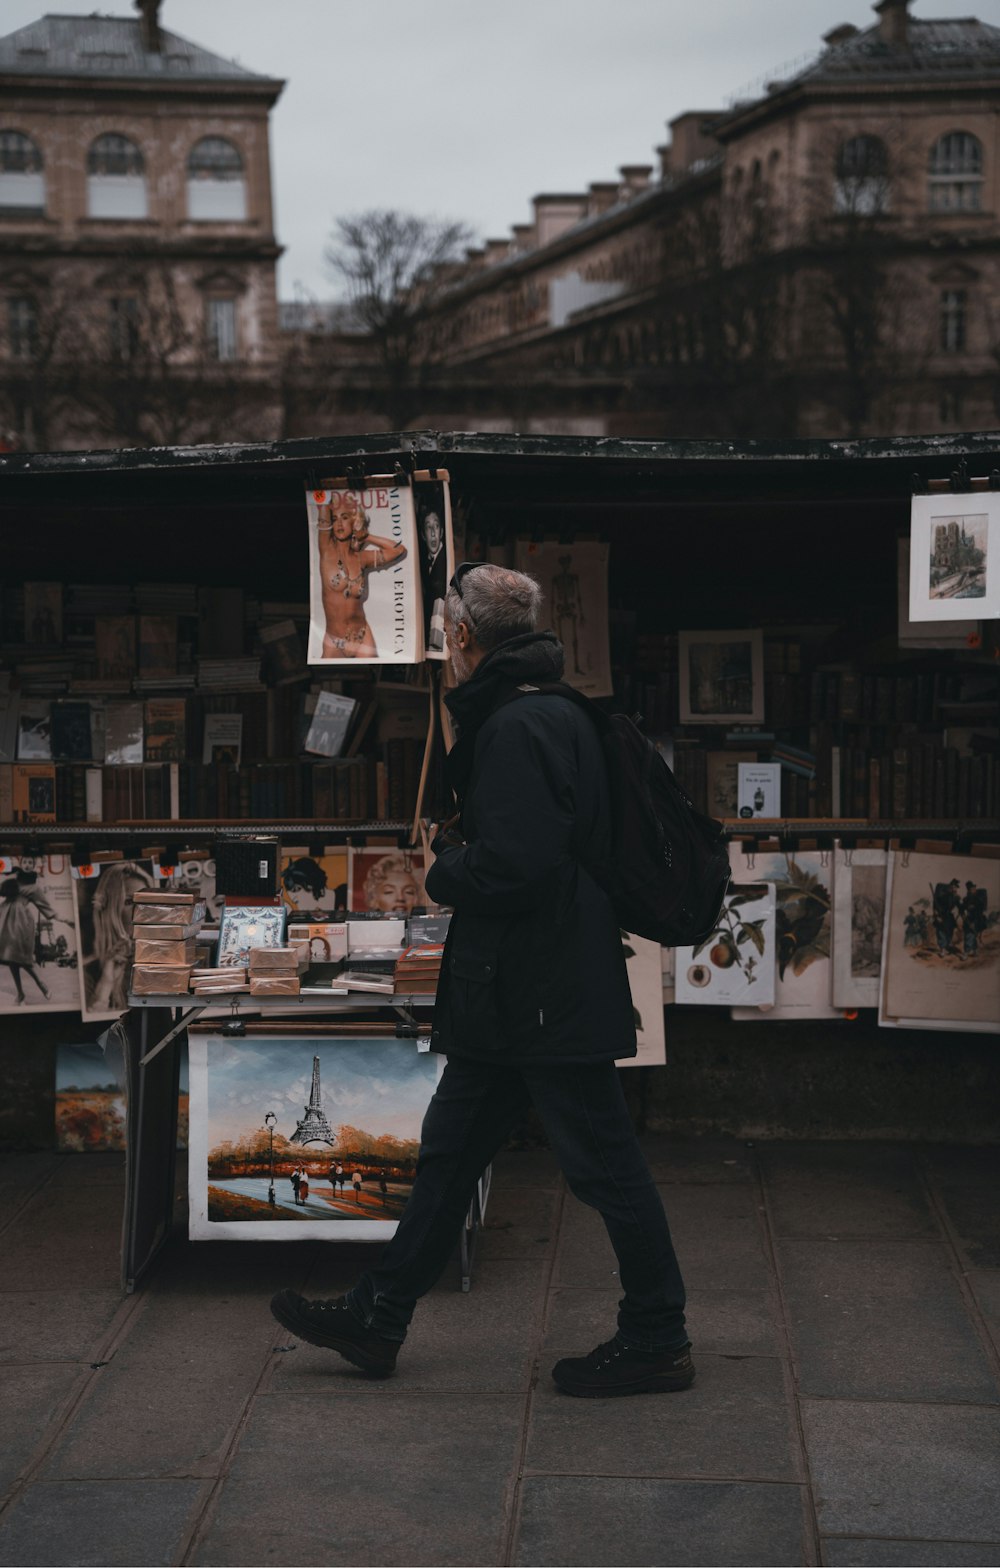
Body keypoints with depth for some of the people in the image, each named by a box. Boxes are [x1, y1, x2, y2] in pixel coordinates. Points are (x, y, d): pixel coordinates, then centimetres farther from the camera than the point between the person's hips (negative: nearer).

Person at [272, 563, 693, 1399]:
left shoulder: (518, 729, -20)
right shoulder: (553, 714, 13)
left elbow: (514, 866, -27)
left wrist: (446, 872, -9)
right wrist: (461, 853, 8)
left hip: (547, 996, -11)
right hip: (512, 993, 11)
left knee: (604, 1163, 1)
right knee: (450, 1149, 16)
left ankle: (658, 1340, 13)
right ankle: (379, 1318, 26)